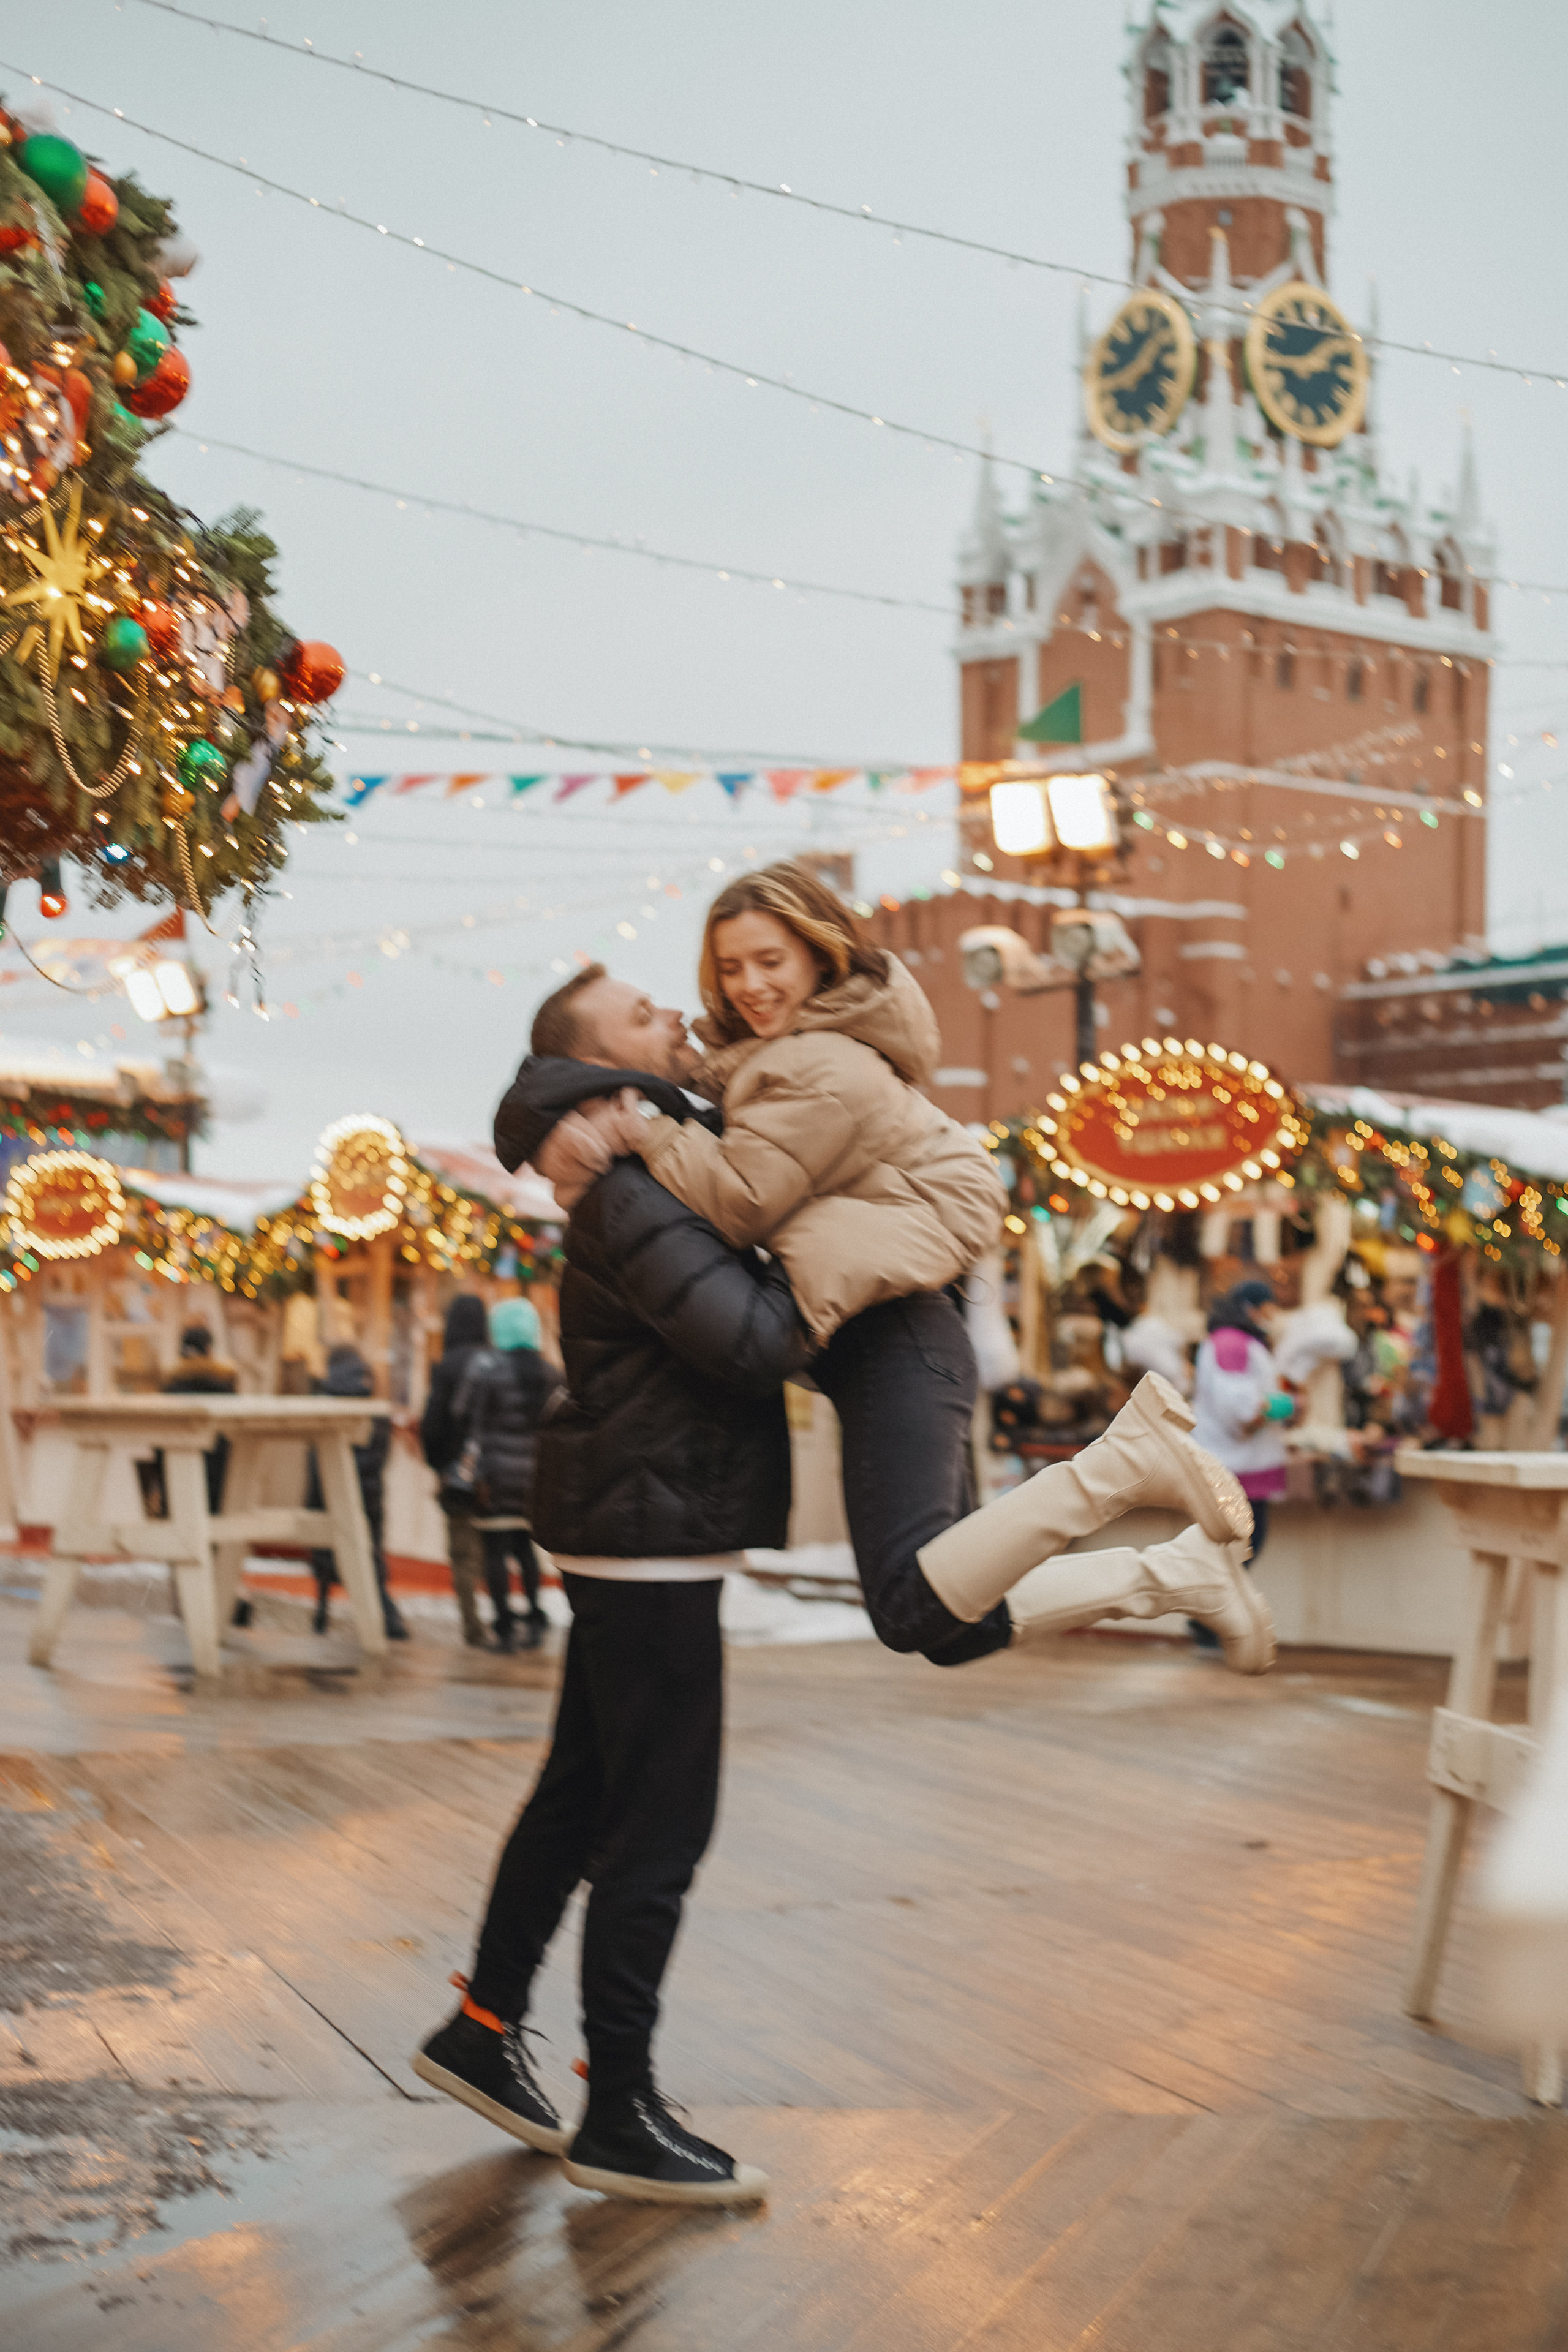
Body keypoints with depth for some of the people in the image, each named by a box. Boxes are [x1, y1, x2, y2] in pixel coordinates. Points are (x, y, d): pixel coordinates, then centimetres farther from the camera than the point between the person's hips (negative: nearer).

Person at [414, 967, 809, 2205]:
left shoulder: (671, 1163, 15)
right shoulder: (627, 1192, -18)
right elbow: (752, 1337, -28)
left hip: (632, 1535, 10)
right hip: (651, 1534, -10)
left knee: (582, 1797, 18)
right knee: (660, 1825, -4)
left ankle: (484, 2032, 30)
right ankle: (622, 2121, 4)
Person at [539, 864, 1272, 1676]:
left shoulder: (826, 1070, -12)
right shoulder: (775, 1053, 20)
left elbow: (738, 1203, -15)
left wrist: (643, 1127, -7)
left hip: (894, 1345, -10)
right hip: (884, 1342, 10)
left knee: (916, 1607, -23)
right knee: (952, 1623, 10)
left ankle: (1122, 1462, -19)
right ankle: (1179, 1572, 11)